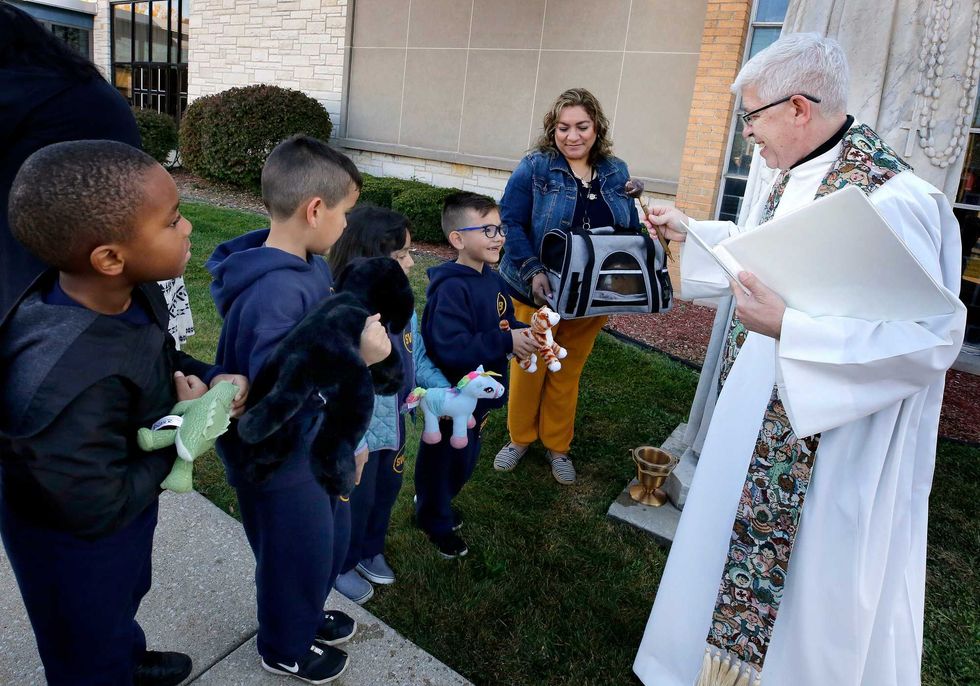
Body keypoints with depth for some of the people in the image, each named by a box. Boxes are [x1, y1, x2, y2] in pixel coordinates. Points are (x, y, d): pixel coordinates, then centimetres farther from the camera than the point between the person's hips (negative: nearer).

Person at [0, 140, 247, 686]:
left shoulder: (131, 293, -19)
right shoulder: (65, 388, -44)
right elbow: (98, 511, -32)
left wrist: (212, 379, -16)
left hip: (126, 510, 8)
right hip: (73, 546, -8)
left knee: (125, 597, 38)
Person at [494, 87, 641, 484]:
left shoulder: (616, 173, 4)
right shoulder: (535, 167, -8)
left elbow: (632, 232, 9)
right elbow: (510, 221, -14)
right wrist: (534, 271, -26)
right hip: (539, 293, -3)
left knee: (568, 373, 15)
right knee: (528, 368, 10)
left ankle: (557, 445, 33)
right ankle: (520, 438, 32)